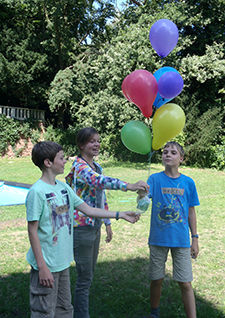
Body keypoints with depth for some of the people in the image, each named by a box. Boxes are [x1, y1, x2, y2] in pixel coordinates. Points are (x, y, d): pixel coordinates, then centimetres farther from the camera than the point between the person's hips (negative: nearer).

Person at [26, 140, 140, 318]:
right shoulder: (37, 191, -17)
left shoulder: (64, 187, 6)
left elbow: (88, 209, 10)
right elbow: (32, 231, -16)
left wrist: (120, 215, 9)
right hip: (46, 264, -8)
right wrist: (42, 266, -17)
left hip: (63, 262, 8)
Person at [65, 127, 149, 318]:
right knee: (84, 277, 0)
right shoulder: (79, 166, -16)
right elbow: (98, 181, -37)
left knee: (90, 273, 17)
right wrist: (129, 186, -47)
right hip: (82, 227, -9)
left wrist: (107, 223, 18)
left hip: (95, 226, 9)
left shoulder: (97, 167, 11)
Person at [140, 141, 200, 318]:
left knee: (185, 283, 2)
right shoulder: (155, 179, -3)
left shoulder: (188, 182, 0)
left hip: (181, 240, 0)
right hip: (158, 239, 0)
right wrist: (141, 194, -41)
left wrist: (195, 239, 6)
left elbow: (191, 212, 6)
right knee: (156, 280, 13)